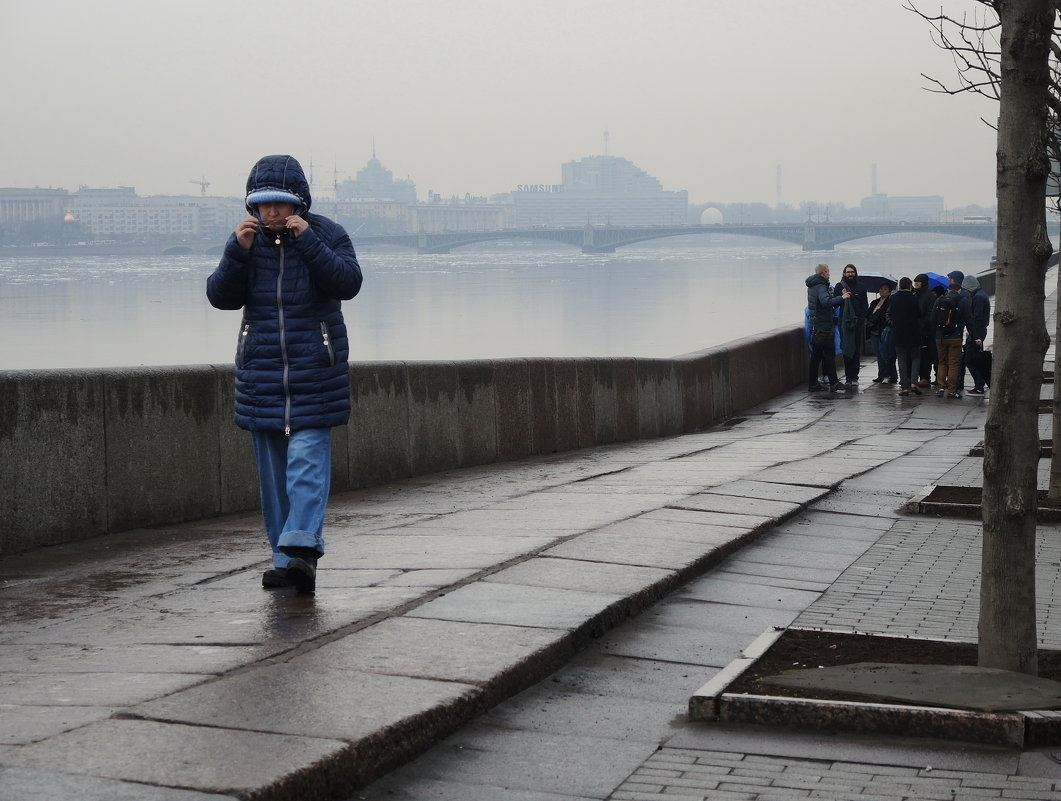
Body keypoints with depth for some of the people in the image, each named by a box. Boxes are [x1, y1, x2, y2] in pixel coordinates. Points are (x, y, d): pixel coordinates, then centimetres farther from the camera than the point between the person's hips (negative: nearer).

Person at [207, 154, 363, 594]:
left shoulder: (327, 234, -2)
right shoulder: (246, 239, 6)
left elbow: (348, 283, -16)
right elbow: (221, 297, -1)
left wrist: (309, 242, -23)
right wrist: (238, 252, -15)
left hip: (315, 366, -4)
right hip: (261, 368, 4)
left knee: (308, 458, -15)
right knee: (272, 466, 6)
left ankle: (302, 548, -21)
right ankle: (284, 558, 12)